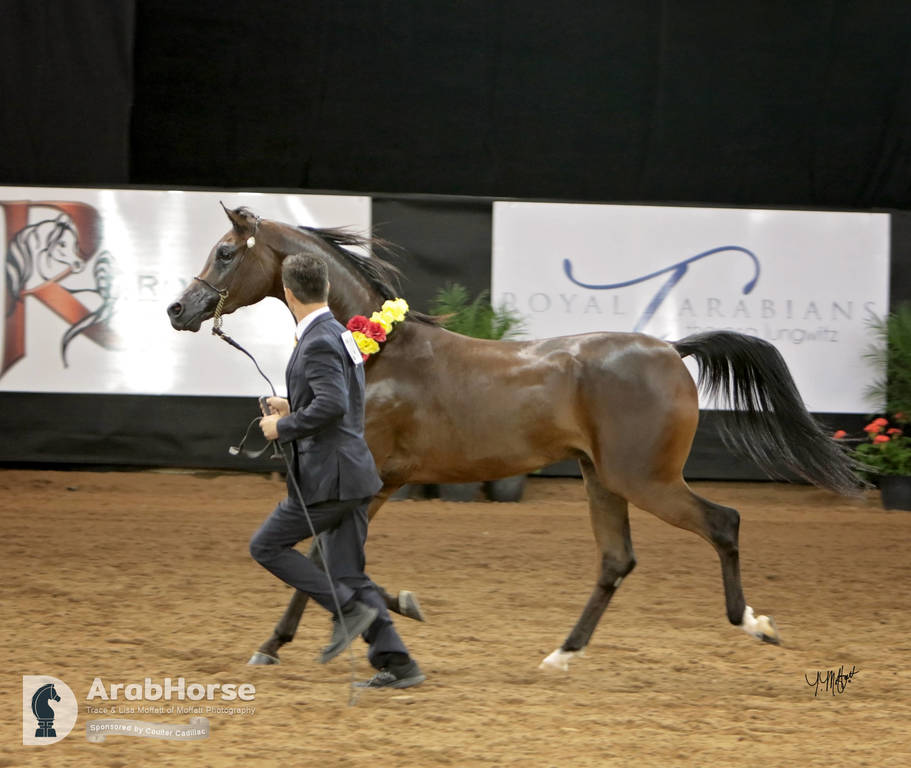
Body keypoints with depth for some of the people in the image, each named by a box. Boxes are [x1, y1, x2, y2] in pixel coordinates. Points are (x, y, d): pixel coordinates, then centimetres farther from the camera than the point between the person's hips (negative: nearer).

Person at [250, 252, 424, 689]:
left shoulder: (318, 344, -16)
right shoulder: (340, 335, 15)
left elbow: (334, 404, -29)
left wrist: (284, 427, -17)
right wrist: (294, 408, 21)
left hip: (330, 477, -10)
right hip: (349, 474, 10)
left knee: (267, 546, 1)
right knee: (347, 574, 10)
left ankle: (348, 609, -6)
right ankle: (396, 663, 6)